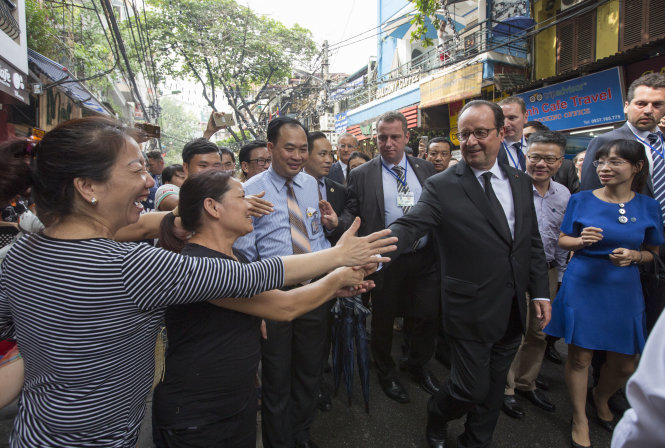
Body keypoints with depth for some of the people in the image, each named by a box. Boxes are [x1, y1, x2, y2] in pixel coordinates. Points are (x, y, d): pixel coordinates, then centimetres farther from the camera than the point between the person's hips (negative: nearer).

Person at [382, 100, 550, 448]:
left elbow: (533, 242, 10)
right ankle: (436, 419, 40)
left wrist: (540, 291, 8)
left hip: (513, 312, 6)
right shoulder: (441, 187, -13)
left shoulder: (521, 182, 5)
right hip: (471, 312, -5)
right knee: (471, 388, 6)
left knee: (493, 388, 19)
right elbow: (408, 227, -27)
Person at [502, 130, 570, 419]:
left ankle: (526, 383, 38)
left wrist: (561, 276, 13)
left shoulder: (564, 195, 5)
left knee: (538, 333, 17)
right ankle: (505, 388, 24)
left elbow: (562, 240, 13)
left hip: (547, 273, 6)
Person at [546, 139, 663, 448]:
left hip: (624, 291, 2)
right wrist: (581, 240, -18)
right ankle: (580, 420, 27)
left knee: (624, 365, 11)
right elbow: (562, 240, 4)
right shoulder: (581, 200, -4)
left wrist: (633, 255, -13)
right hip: (583, 286, -2)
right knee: (579, 357, 5)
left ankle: (600, 398, 44)